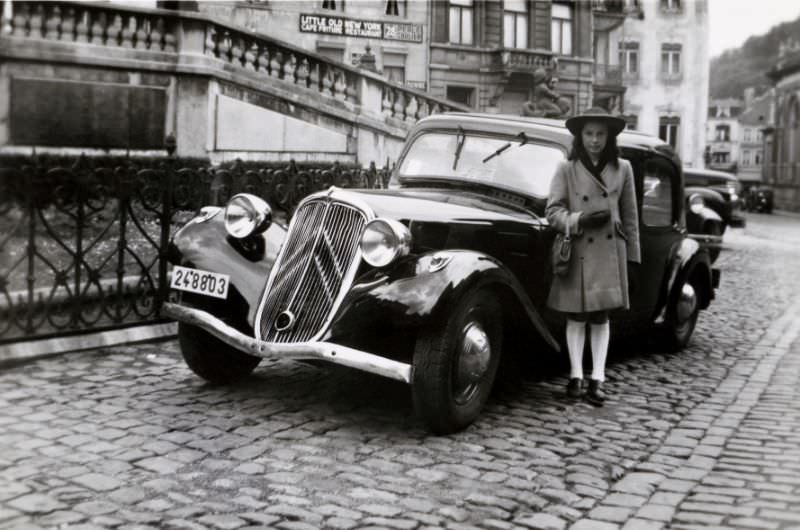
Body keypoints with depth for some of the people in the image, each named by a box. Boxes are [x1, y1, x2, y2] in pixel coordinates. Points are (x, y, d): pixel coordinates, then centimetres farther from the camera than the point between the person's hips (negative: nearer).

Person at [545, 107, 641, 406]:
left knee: (601, 316, 5)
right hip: (577, 253, -1)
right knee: (576, 316, 6)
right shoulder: (566, 169, 0)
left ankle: (597, 379, 7)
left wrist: (633, 257, 7)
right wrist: (580, 219, -19)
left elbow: (630, 216, 8)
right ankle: (576, 375, 14)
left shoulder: (622, 169, 5)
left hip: (610, 252, 1)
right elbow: (553, 212, -2)